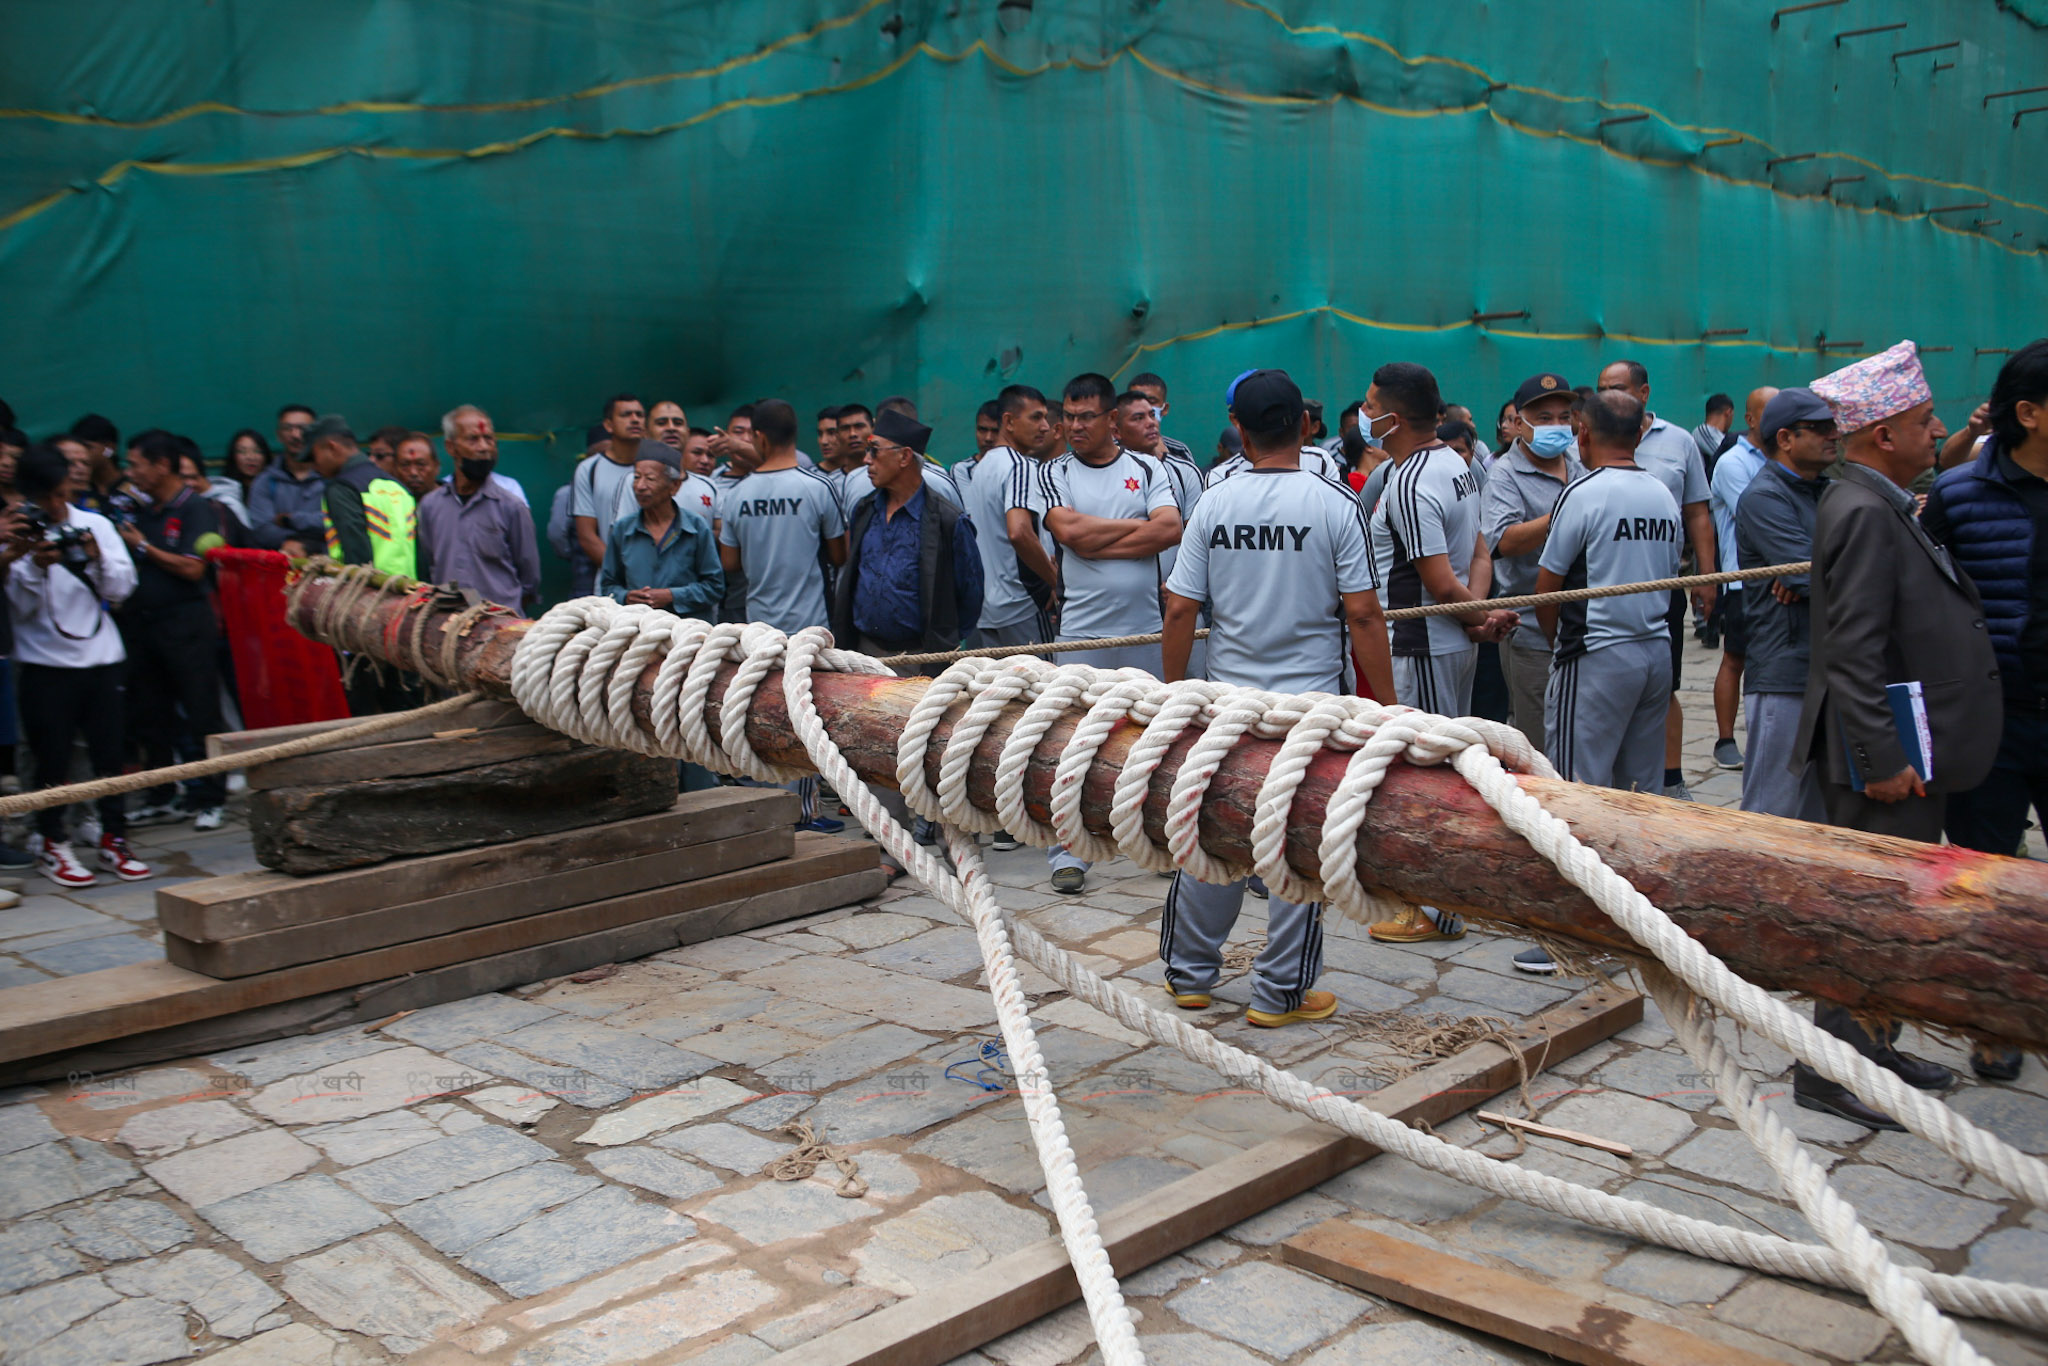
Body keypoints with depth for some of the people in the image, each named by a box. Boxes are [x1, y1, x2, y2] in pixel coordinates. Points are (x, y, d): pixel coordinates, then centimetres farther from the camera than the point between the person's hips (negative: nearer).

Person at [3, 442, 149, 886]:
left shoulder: (96, 525, 6)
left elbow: (122, 589, 3)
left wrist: (98, 559, -14)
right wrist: (36, 567, -20)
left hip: (102, 657, 2)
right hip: (46, 662, -2)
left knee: (110, 753, 4)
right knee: (53, 758, 4)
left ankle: (114, 840, 15)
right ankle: (52, 845, 17)